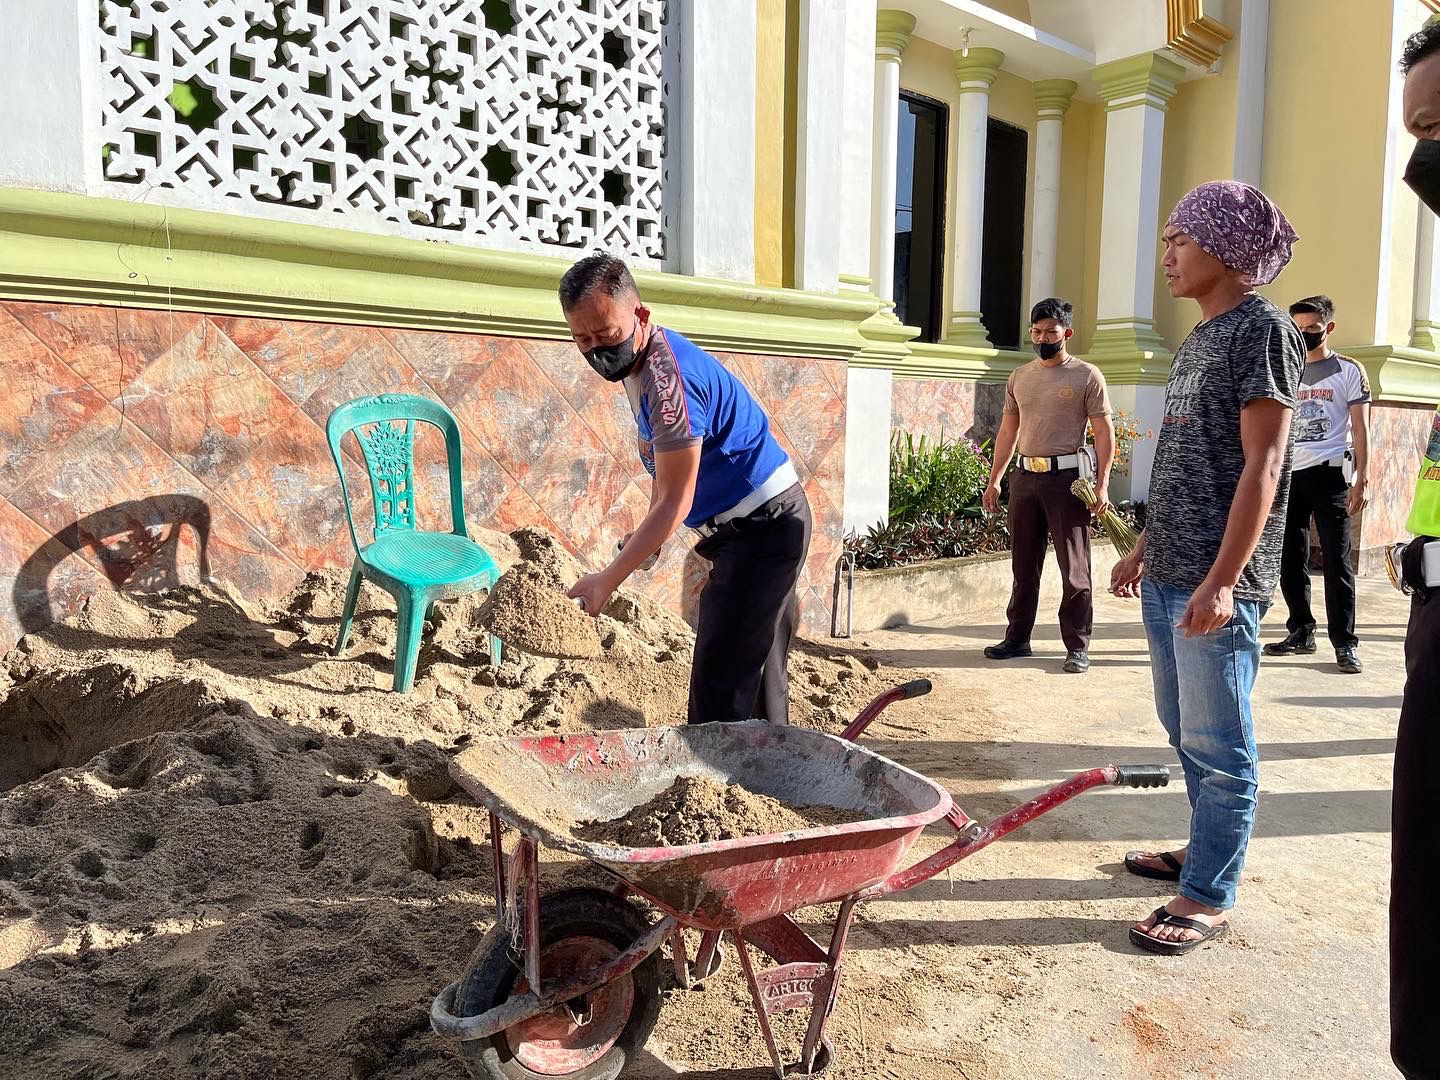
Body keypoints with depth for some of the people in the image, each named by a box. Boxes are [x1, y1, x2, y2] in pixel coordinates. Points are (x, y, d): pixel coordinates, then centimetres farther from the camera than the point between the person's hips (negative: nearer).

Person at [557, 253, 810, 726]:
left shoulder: (667, 377, -25)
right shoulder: (638, 358, 6)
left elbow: (674, 503, -25)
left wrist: (608, 579, -24)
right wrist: (645, 534, 12)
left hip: (763, 526, -10)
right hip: (765, 525, 10)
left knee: (721, 679, -11)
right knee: (760, 673, 17)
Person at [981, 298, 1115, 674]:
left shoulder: (1086, 376, -2)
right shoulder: (1019, 377, 13)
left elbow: (1104, 432, -4)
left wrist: (1102, 484, -12)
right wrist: (994, 480, 14)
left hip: (1067, 477, -5)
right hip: (1025, 476, 5)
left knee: (1074, 567, -2)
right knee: (1023, 564, 11)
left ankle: (1078, 646, 6)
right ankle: (1017, 639, 21)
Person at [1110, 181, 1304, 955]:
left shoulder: (1262, 329, -10)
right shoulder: (1197, 340, 16)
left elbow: (1261, 464, -17)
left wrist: (1222, 579, -22)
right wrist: (1146, 547, 22)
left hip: (1215, 585, -9)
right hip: (1168, 577, 9)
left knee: (1217, 744, 1)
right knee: (1187, 731, 18)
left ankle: (1208, 898, 11)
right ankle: (1209, 850, 34)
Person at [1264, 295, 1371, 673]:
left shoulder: (1349, 371, 4)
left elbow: (1360, 429, 0)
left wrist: (1361, 480, -9)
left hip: (1329, 473, -4)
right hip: (1288, 473, 4)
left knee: (1336, 560, -4)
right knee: (1289, 559, 6)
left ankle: (1345, 643, 1)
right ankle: (1301, 632, 17)